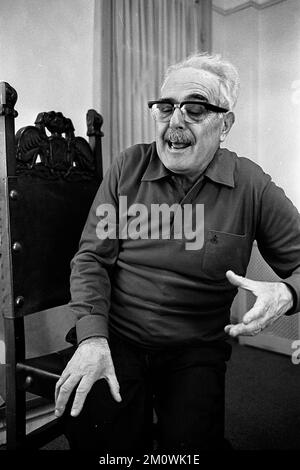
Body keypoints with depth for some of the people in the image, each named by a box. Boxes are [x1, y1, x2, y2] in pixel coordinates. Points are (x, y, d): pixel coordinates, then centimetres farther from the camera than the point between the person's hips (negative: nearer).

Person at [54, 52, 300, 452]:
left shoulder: (252, 186, -4)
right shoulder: (129, 167, 1)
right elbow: (91, 257, -1)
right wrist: (92, 337, -15)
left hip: (197, 348, 0)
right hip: (116, 335, 1)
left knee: (190, 441, -17)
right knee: (92, 425, -19)